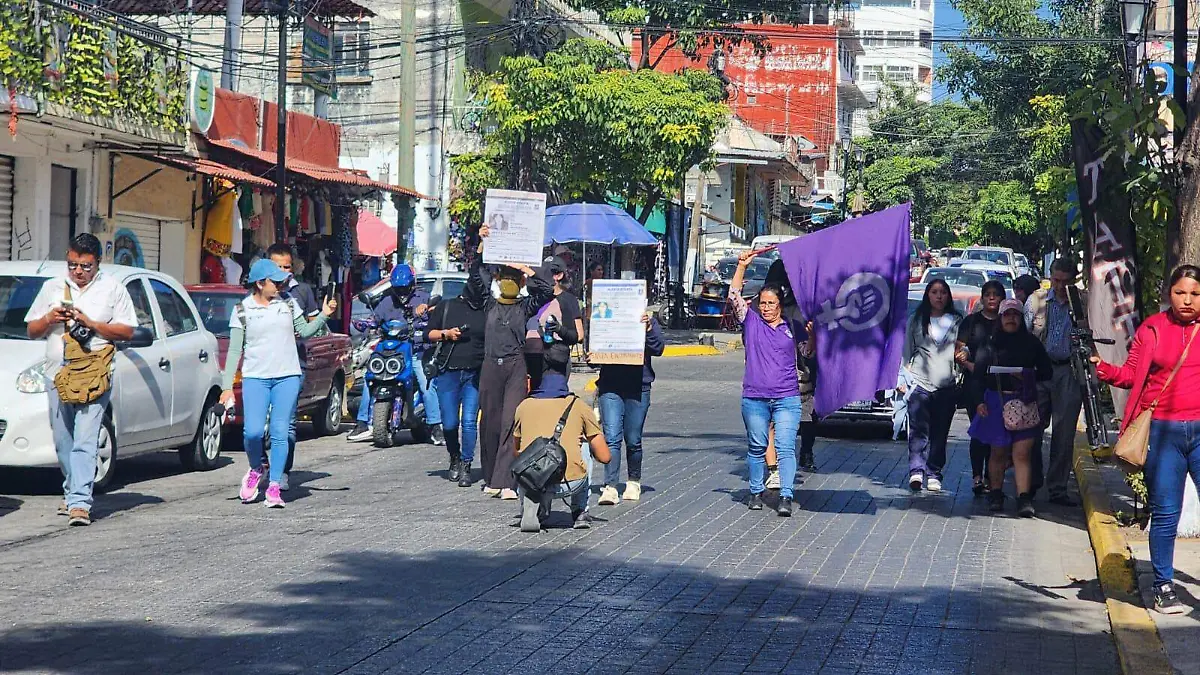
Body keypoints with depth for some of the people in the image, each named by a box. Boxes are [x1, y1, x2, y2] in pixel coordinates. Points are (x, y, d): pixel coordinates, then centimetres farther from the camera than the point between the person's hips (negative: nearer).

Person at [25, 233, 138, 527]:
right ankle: (73, 491, 25)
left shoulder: (112, 288, 8)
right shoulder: (52, 287, 17)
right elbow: (31, 331, 18)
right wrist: (49, 319, -3)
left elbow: (127, 331, 2)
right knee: (63, 442, 8)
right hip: (57, 374, 4)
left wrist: (90, 323, -9)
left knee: (85, 441, -14)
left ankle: (79, 502, -20)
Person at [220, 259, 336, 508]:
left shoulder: (288, 304, 10)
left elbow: (305, 331, 16)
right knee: (253, 432, -12)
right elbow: (235, 350, 3)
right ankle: (255, 470, 17)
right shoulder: (242, 310, 3)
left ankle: (274, 487, 2)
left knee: (280, 433, -4)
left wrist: (324, 315, -1)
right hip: (255, 378, -2)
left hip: (287, 376, 2)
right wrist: (227, 386, -1)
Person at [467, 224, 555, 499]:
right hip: (491, 365, 2)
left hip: (516, 365, -2)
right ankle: (490, 479, 16)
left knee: (511, 422, -12)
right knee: (490, 422, 5)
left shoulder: (525, 307, 12)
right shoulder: (489, 304, 15)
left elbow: (547, 291, 0)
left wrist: (527, 270, -3)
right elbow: (475, 279, 2)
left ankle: (505, 482, -18)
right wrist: (481, 249, -7)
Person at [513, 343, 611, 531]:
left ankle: (531, 509, 14)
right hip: (570, 484, -1)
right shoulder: (579, 407, 10)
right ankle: (580, 513, 29)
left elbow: (516, 453, 26)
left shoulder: (524, 406, 14)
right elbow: (605, 457, 12)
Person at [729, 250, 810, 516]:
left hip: (787, 397, 0)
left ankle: (786, 497, -11)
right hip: (754, 398, 0)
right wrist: (742, 266, -8)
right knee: (756, 447, 9)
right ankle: (756, 492, 20)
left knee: (786, 447, -8)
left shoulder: (792, 327, 10)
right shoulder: (751, 322, 7)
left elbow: (810, 349, 16)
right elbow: (734, 295, 0)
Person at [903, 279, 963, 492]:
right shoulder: (916, 321, 13)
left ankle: (934, 474, 4)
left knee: (940, 432, 1)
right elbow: (907, 351, 13)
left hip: (947, 385, 1)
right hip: (920, 382, -1)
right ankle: (916, 470, -19)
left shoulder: (957, 322, 13)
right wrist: (905, 377, 4)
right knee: (919, 429, -12)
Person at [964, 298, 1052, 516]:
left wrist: (1029, 376, -7)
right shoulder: (989, 345, 5)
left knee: (1022, 453, -7)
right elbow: (979, 375, 2)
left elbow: (1046, 372, 12)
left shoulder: (1032, 343, 9)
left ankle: (1024, 498, -10)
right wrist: (979, 401, -8)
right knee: (998, 451, 7)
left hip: (1024, 402, 0)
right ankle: (995, 494, 20)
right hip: (996, 402, 0)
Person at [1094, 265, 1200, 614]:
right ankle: (1163, 587, 15)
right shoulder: (1152, 329, 5)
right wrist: (1103, 369, -9)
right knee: (1165, 513, 5)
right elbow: (1132, 374, 6)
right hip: (1163, 431, 0)